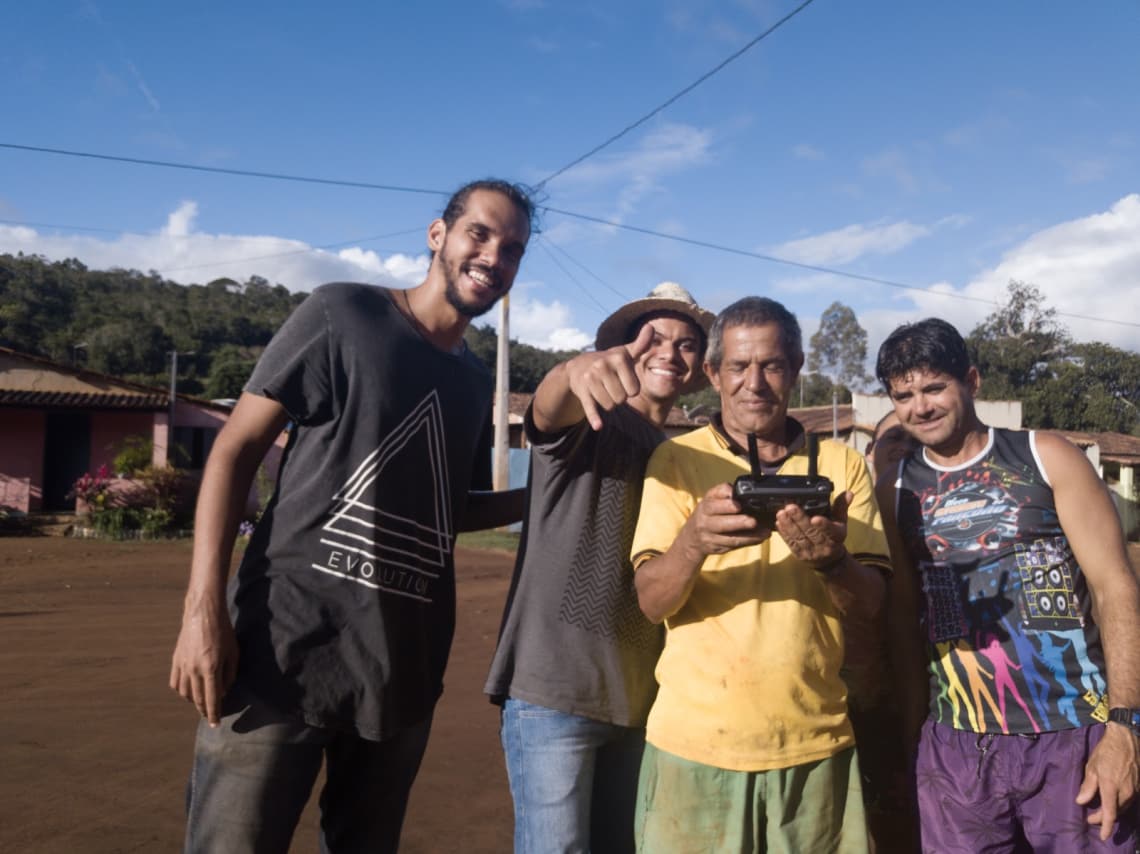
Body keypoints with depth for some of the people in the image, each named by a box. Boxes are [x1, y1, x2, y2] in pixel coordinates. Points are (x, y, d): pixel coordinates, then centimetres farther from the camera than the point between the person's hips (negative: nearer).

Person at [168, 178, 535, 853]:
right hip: (288, 645, -5)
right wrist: (204, 608, -14)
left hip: (405, 666, 6)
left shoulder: (475, 382, 14)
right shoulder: (343, 314, -2)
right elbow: (237, 449, -5)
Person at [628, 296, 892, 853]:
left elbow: (871, 602, -2)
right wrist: (693, 542, -30)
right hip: (697, 740, -1)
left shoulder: (842, 464, 4)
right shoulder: (676, 459, -1)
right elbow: (652, 601, -9)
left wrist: (831, 560, -24)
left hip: (815, 741, 2)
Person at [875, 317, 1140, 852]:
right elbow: (905, 620, 9)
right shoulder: (896, 492, 5)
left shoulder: (1046, 458, -1)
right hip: (955, 750, 2)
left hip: (1074, 738, -1)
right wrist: (911, 738, 5)